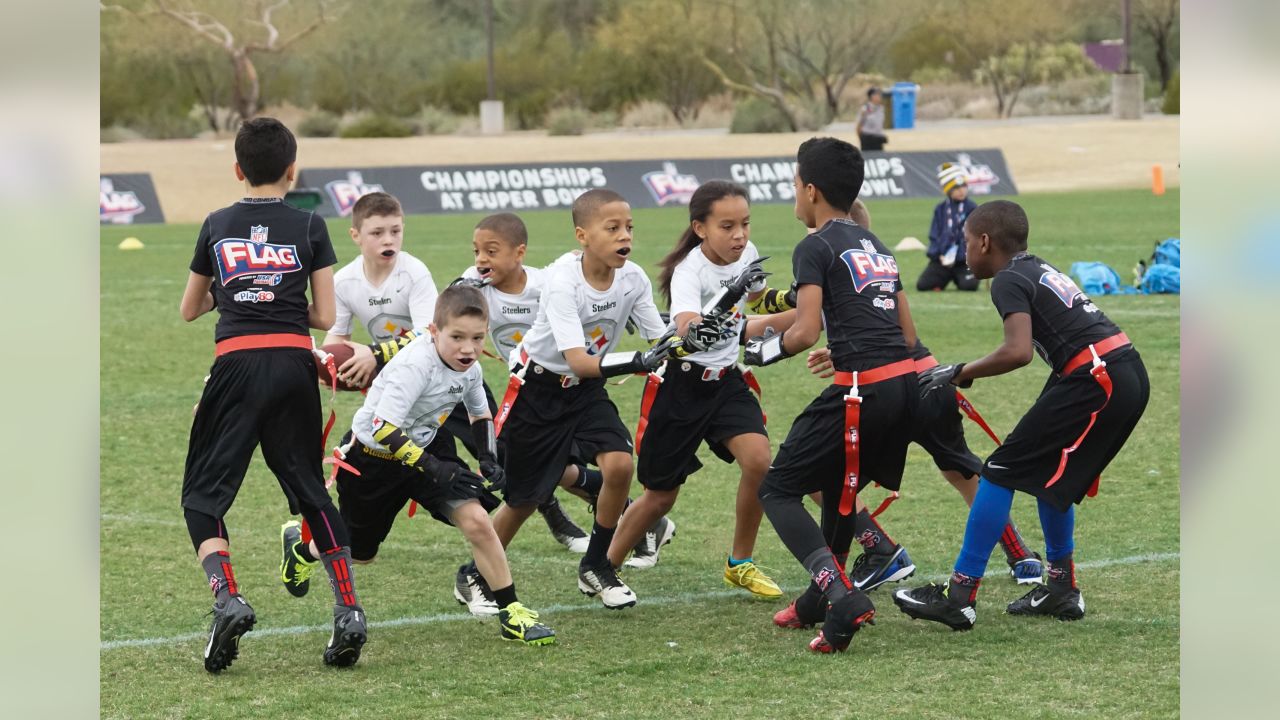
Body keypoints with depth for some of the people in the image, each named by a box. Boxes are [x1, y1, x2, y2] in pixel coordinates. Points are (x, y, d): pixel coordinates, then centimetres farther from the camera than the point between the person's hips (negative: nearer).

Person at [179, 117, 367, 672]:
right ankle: (348, 609, 4)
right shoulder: (309, 227, 6)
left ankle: (227, 599, -19)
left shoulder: (217, 226, 9)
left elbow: (190, 310, 20)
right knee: (309, 488, 14)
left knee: (203, 493, 5)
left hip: (236, 365, -1)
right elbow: (325, 318, 5)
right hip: (294, 366, 1)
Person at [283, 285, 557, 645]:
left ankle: (511, 613, -5)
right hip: (370, 457, -5)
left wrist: (489, 460, -5)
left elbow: (480, 413, 12)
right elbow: (383, 429, -38)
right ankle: (299, 543, 47)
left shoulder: (470, 369, -9)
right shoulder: (415, 365, -33)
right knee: (359, 554, 13)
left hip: (423, 448, 5)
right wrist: (435, 470, -41)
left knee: (476, 520, -16)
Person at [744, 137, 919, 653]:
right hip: (905, 383, 8)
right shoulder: (876, 246, 21)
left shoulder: (815, 248, -3)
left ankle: (843, 596, -16)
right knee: (835, 489, 26)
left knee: (778, 490, 1)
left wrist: (769, 349, 6)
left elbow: (807, 330, -13)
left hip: (861, 390, -8)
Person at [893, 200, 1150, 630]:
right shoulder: (1041, 270, 23)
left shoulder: (1009, 281, -4)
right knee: (1048, 476, 24)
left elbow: (1019, 352, -19)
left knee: (1002, 472, -4)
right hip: (1129, 374, 9)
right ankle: (1062, 590, 30)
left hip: (1097, 380, -9)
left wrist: (959, 373, -8)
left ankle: (959, 597, -6)